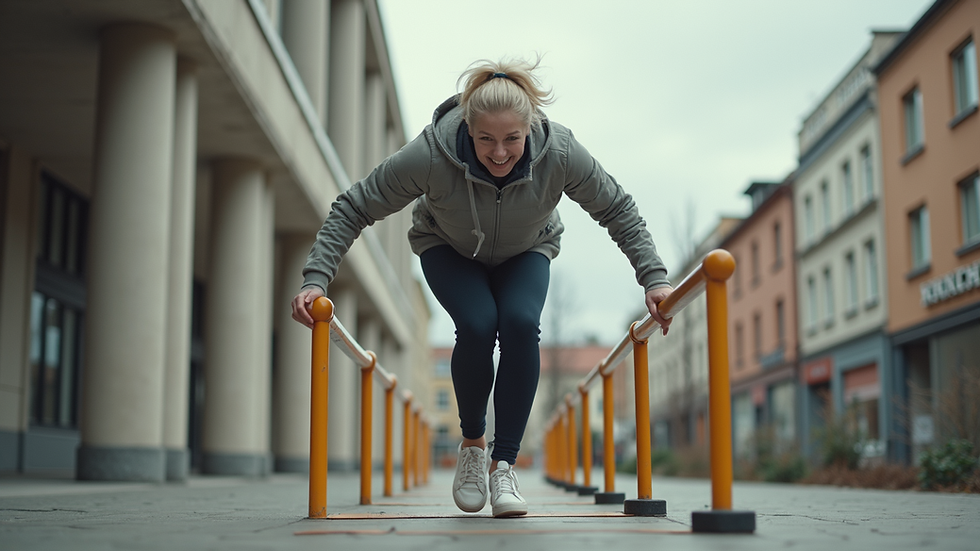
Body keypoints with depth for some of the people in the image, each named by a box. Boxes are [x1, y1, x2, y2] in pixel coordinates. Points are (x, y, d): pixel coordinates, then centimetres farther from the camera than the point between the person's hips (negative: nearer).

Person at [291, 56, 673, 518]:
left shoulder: (561, 153, -33)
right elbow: (353, 209, -27)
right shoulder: (431, 153, -37)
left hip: (525, 254, 1)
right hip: (448, 250, -1)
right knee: (477, 326, -28)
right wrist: (316, 279, -35)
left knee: (520, 323, -27)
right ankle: (472, 444, -1)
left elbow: (618, 211, -17)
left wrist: (654, 278, -24)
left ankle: (503, 465, -16)